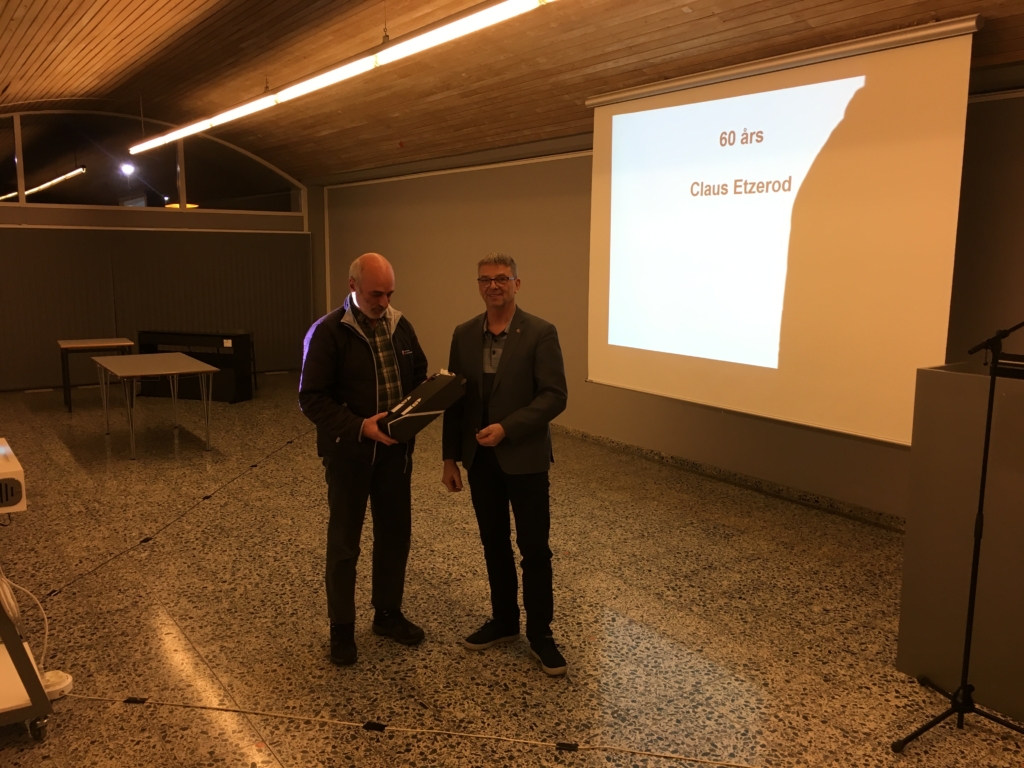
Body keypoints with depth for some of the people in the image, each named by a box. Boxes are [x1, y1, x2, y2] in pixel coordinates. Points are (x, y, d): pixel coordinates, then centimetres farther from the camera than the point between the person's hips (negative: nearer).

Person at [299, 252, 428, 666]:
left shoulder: (400, 325, 4)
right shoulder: (327, 332, -13)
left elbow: (419, 376, 14)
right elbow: (312, 398, -15)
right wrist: (359, 426, -26)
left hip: (395, 449, 5)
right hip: (348, 452, -5)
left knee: (395, 533, 15)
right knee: (344, 542, 9)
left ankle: (388, 613, 34)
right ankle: (342, 627, 25)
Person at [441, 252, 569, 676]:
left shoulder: (541, 333, -10)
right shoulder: (464, 334, 5)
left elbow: (554, 396, -14)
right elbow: (454, 400, 8)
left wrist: (507, 428, -22)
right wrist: (450, 457, 7)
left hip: (524, 459, -4)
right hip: (480, 459, 5)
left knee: (534, 550, 4)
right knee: (494, 545, 16)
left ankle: (540, 634, 20)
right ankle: (503, 621, 33)